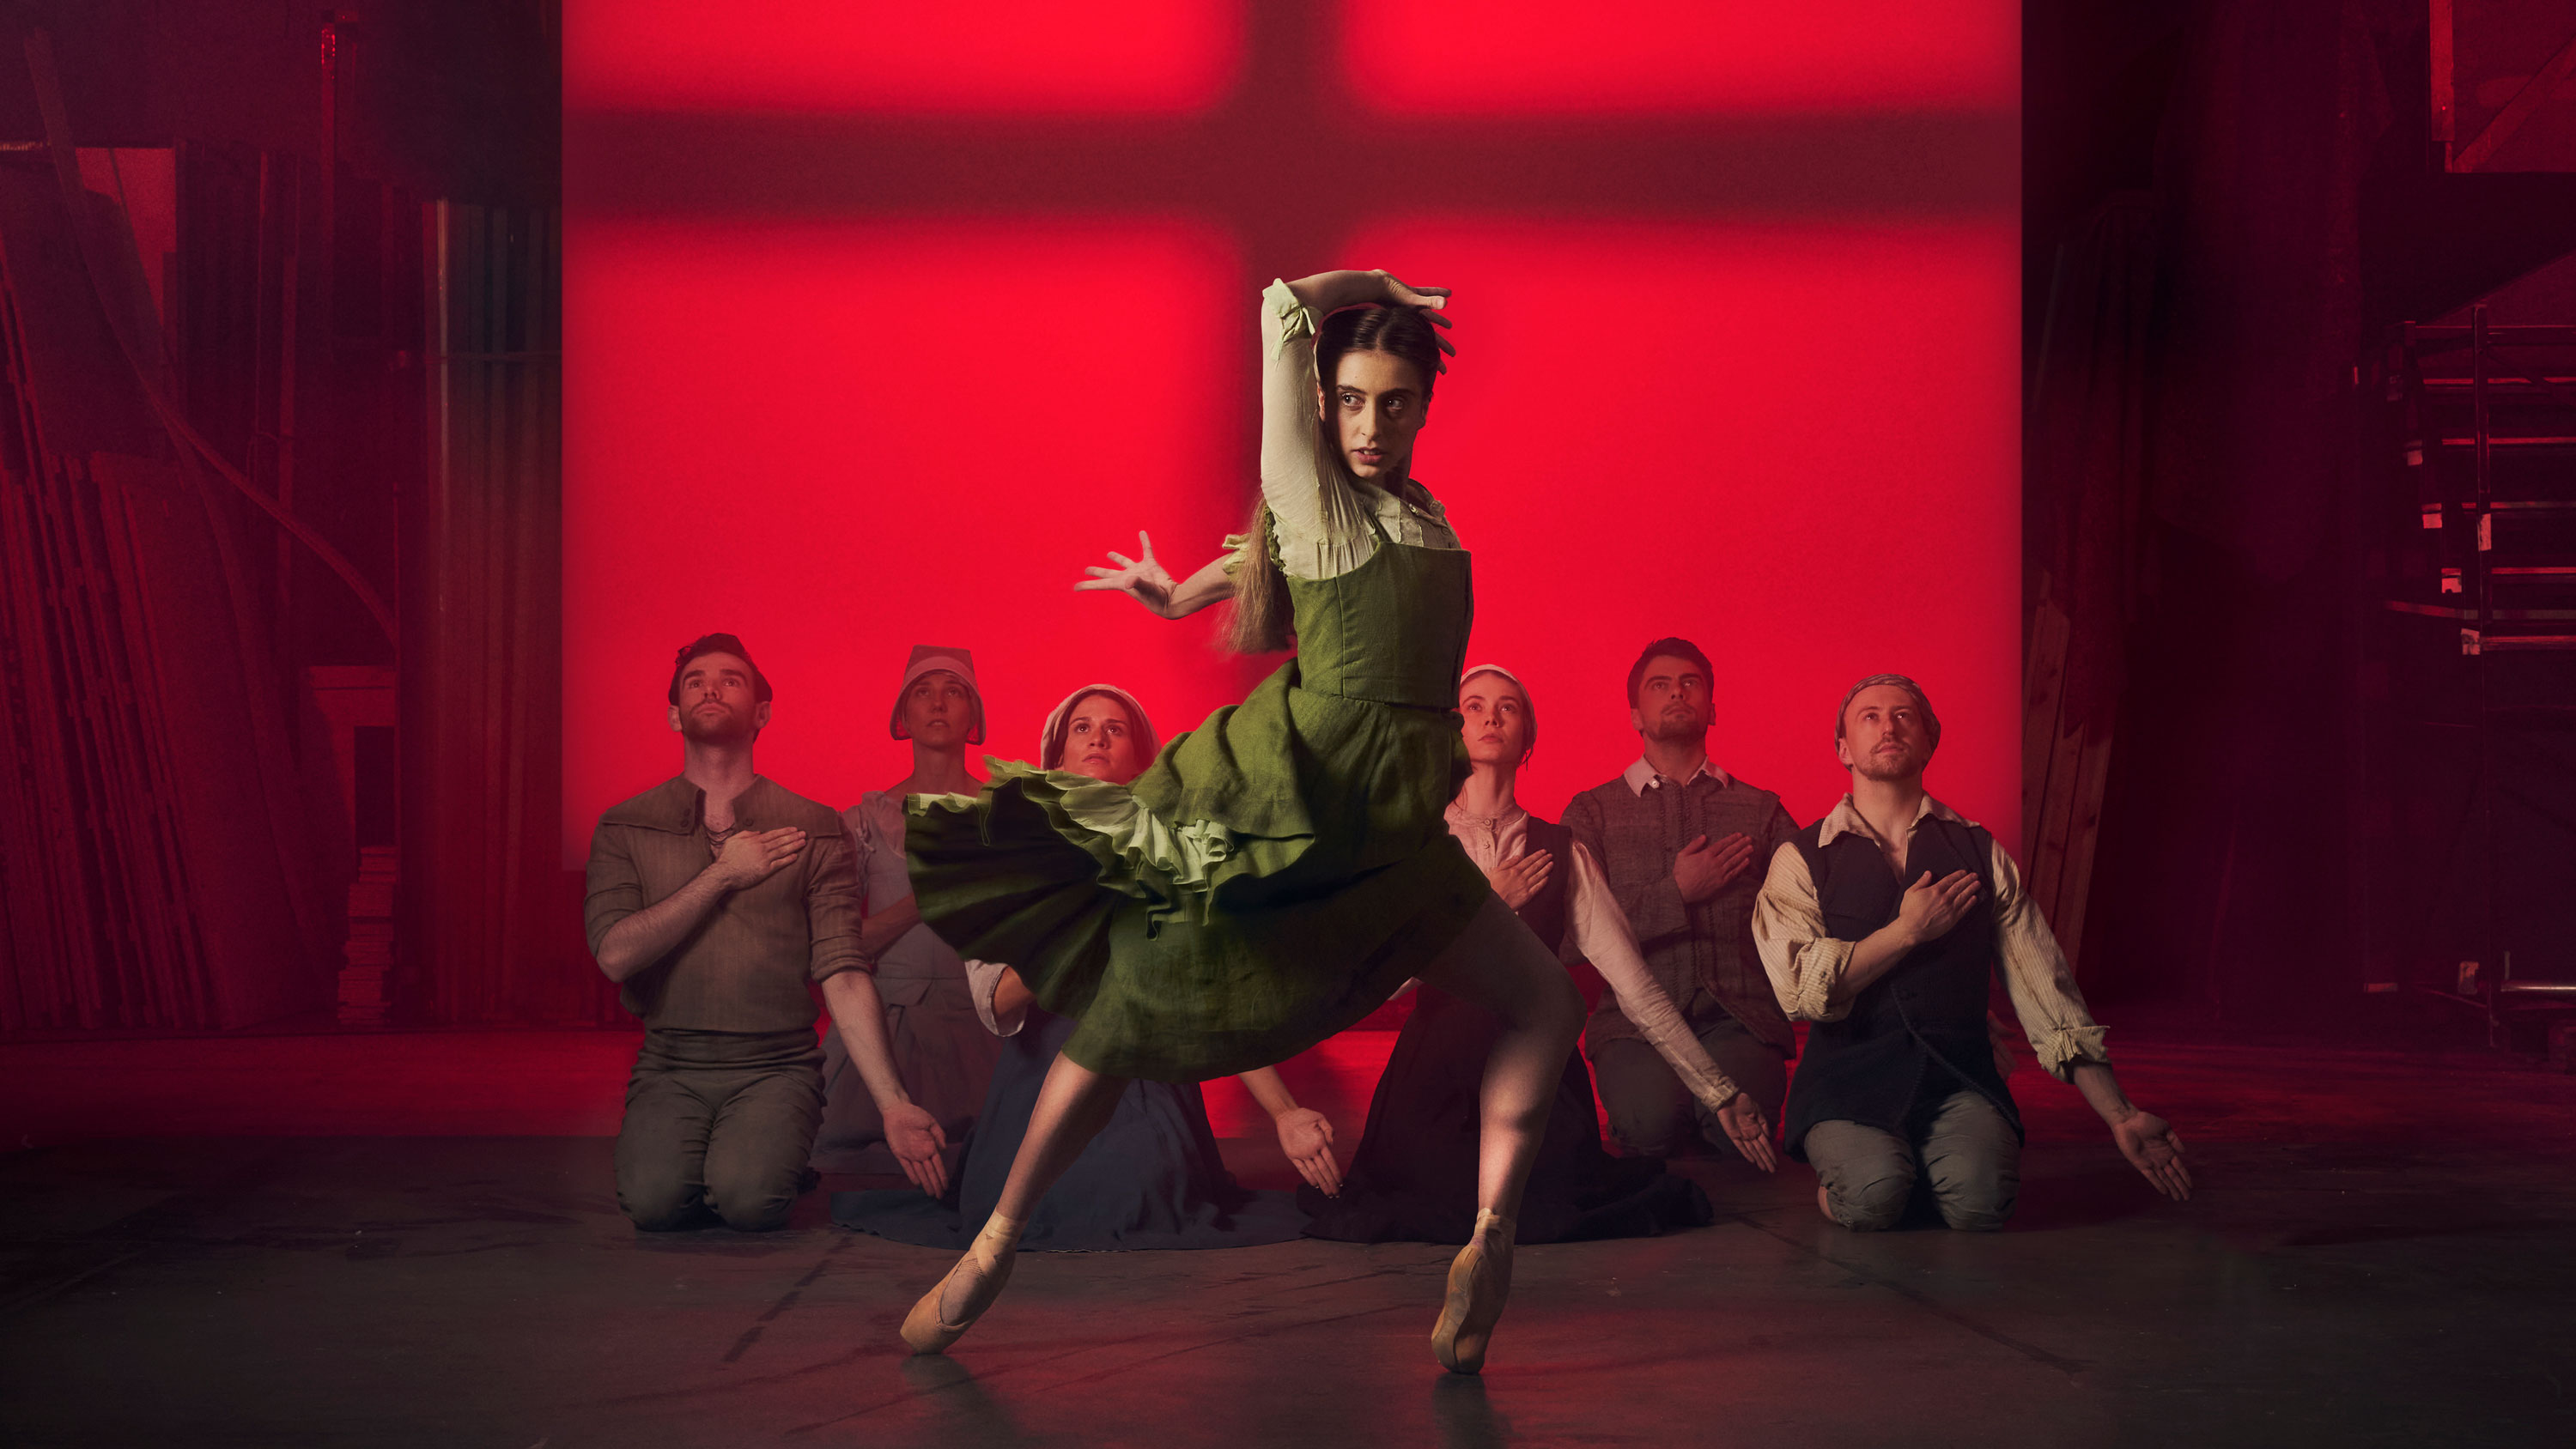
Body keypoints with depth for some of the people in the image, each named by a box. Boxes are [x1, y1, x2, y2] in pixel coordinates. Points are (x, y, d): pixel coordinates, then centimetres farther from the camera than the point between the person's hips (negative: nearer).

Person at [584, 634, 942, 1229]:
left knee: (748, 1199, -28)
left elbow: (842, 973, -4)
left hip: (776, 1067, -1)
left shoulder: (814, 830, 3)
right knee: (654, 1201, -26)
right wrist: (723, 875, -8)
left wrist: (894, 1104, -15)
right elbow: (616, 953, -8)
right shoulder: (624, 827, 6)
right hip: (670, 1068, 1)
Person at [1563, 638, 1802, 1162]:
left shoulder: (1761, 809, 19)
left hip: (1739, 1015, 1)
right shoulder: (1592, 813, 15)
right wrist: (1677, 894, -3)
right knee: (1652, 1118, -32)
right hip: (1636, 1018, -1)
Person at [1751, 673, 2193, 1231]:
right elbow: (1802, 990, -10)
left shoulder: (1980, 852, 13)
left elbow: (2044, 989, 10)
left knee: (1981, 1197, -29)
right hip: (1848, 1081, -2)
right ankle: (1836, 1177, 4)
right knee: (1872, 1196, -32)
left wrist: (2121, 1118, 5)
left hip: (1959, 1080, 2)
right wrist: (1909, 930, -7)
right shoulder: (1800, 861, 5)